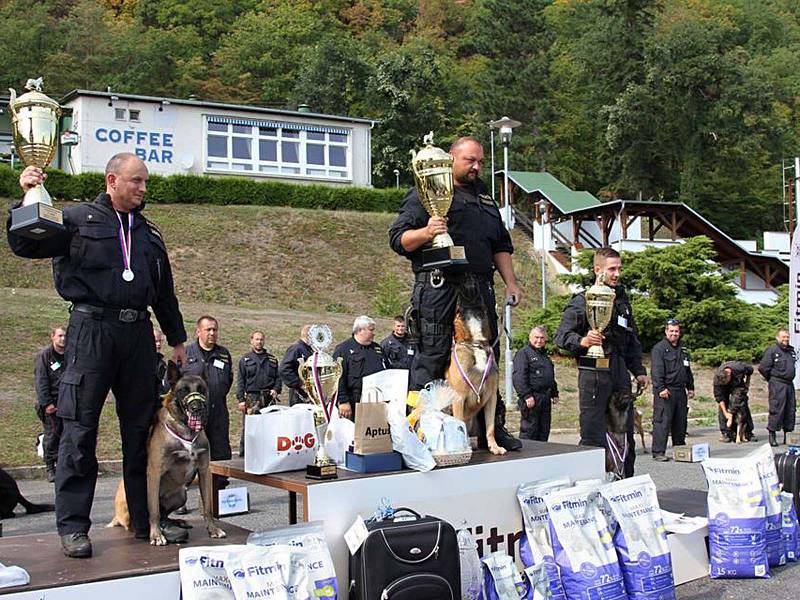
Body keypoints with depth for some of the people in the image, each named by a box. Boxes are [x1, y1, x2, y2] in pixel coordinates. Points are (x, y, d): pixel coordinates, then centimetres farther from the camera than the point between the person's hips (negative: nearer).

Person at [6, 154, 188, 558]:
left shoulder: (149, 233, 21)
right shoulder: (78, 219, 6)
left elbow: (164, 292, 25)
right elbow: (24, 245, -3)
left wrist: (177, 339, 25)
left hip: (138, 333, 5)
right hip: (92, 329, -5)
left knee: (141, 428, 7)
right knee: (80, 428, -4)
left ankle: (146, 520, 16)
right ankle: (73, 527, 3)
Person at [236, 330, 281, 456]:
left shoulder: (272, 359, 17)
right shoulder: (245, 359, 8)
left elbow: (278, 377, 19)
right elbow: (240, 381, 4)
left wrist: (276, 390, -1)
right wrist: (241, 400, -5)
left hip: (269, 398, 3)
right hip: (251, 398, -3)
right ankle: (243, 454, 0)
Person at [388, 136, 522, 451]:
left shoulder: (484, 197, 25)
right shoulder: (425, 194, 4)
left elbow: (501, 245, 29)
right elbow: (398, 238, -4)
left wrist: (510, 282, 19)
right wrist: (425, 232, -22)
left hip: (480, 289, 7)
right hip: (439, 289, -7)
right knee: (432, 357, -8)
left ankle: (493, 428, 20)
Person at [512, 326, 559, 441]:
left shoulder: (545, 355, 22)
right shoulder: (523, 353, -6)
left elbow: (551, 377, 31)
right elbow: (519, 377, -16)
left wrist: (555, 393, 22)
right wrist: (526, 395, -22)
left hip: (545, 399, 8)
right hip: (532, 398, -8)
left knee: (544, 430, 10)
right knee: (529, 429, -7)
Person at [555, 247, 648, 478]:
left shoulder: (622, 300, 19)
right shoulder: (583, 300, -3)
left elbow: (633, 340, 27)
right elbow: (561, 335, -9)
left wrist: (639, 370, 21)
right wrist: (581, 341, -27)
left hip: (620, 373, 7)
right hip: (593, 373, -7)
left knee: (626, 435, 10)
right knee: (593, 436, -5)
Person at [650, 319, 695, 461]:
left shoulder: (682, 349, 20)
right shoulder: (659, 348, -5)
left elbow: (688, 370, 28)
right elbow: (657, 371, -13)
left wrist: (690, 387, 23)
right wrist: (661, 388, -21)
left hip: (680, 391, 8)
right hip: (665, 391, -7)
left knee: (681, 422, 11)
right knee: (662, 422, -10)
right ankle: (658, 452, -9)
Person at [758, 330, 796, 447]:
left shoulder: (791, 350, 15)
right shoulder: (772, 350, -8)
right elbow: (763, 368, -10)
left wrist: (790, 377, 18)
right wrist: (771, 379, 1)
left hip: (789, 384, 7)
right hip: (777, 384, -7)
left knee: (790, 410, 8)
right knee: (776, 409, -10)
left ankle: (787, 436, 16)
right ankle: (772, 435, -5)